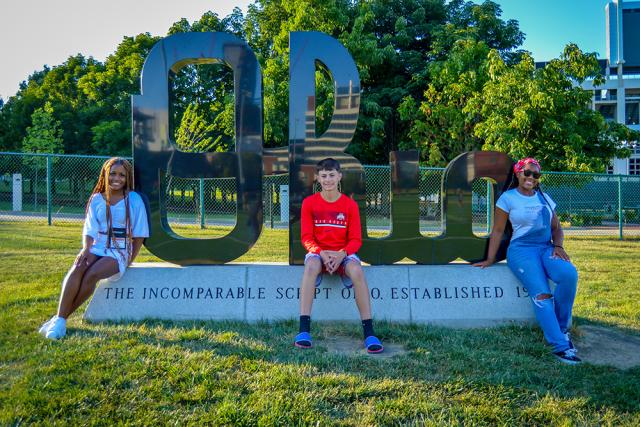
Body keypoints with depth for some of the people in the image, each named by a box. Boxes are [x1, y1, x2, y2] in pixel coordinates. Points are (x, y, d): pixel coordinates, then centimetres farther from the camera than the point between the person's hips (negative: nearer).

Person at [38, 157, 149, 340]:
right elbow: (89, 231, 7)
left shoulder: (134, 200, 0)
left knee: (91, 275, -29)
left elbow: (139, 235, 1)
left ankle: (61, 318, -18)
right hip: (96, 248, 3)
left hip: (119, 252, -3)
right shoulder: (96, 200, 9)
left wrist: (130, 260, -4)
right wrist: (86, 250, -12)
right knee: (76, 270, -29)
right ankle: (59, 320, -28)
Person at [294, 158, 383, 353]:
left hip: (343, 254, 0)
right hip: (318, 253, 0)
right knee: (311, 266, -36)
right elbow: (307, 237, -1)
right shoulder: (309, 202, 2)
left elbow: (356, 239, 0)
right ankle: (304, 330, -37)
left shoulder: (350, 204, 2)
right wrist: (321, 253, -21)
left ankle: (369, 333, -31)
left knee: (357, 270, -34)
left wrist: (341, 254, -20)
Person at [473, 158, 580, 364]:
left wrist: (558, 246, 0)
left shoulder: (545, 198, 17)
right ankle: (560, 346, -21)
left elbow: (556, 227, 20)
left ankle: (561, 328, -7)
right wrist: (490, 259, -4)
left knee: (569, 274, -26)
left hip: (546, 248, 4)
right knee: (541, 294, -24)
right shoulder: (508, 198, 3)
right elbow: (498, 231, 1)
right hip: (521, 250, -4)